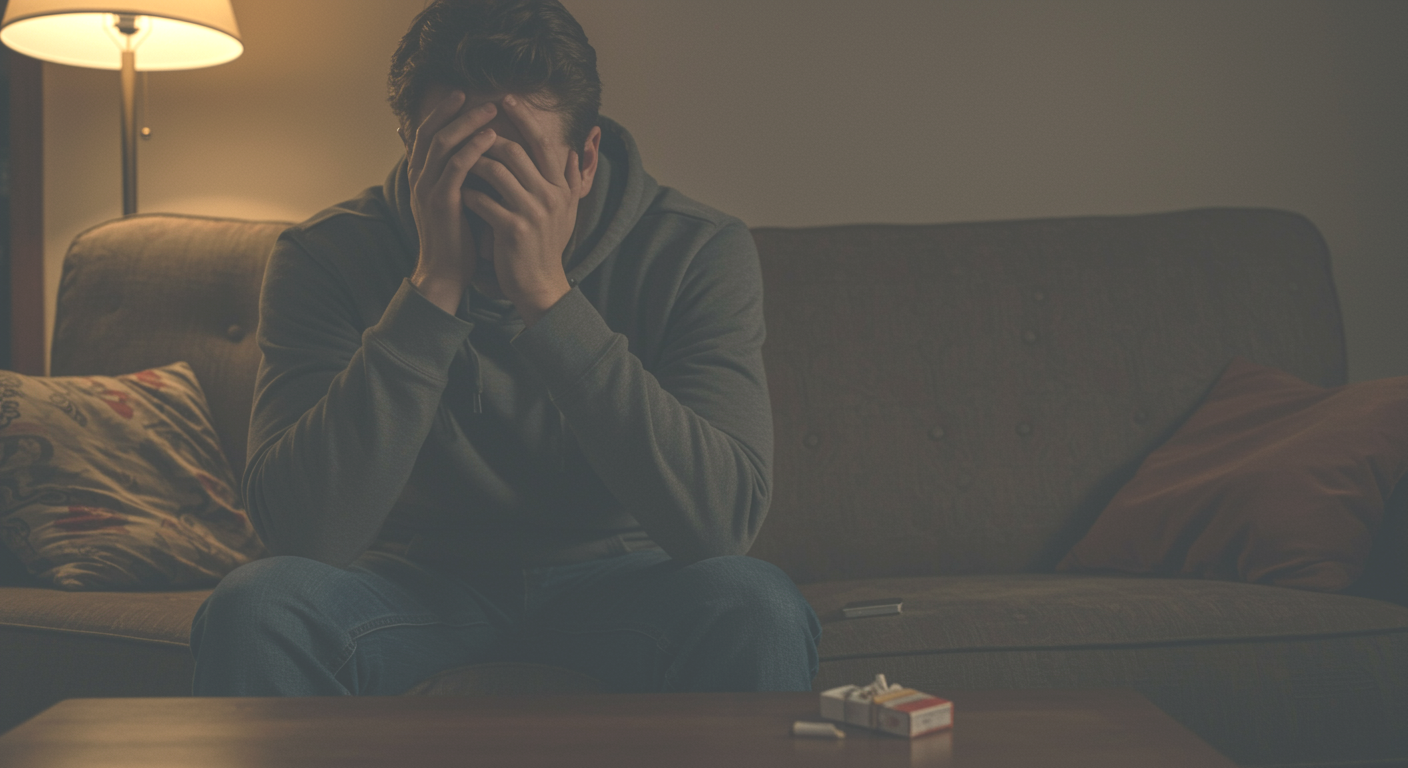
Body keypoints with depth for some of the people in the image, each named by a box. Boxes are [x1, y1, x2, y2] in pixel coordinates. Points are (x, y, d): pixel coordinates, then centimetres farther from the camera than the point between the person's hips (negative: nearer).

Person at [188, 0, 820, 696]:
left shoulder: (697, 252, -15)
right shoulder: (323, 258, -15)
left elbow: (722, 521, -29)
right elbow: (302, 532, -27)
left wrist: (548, 295, -36)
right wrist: (435, 287, -34)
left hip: (619, 579, 0)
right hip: (417, 579, 1)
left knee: (757, 612, -32)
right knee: (252, 608, -29)